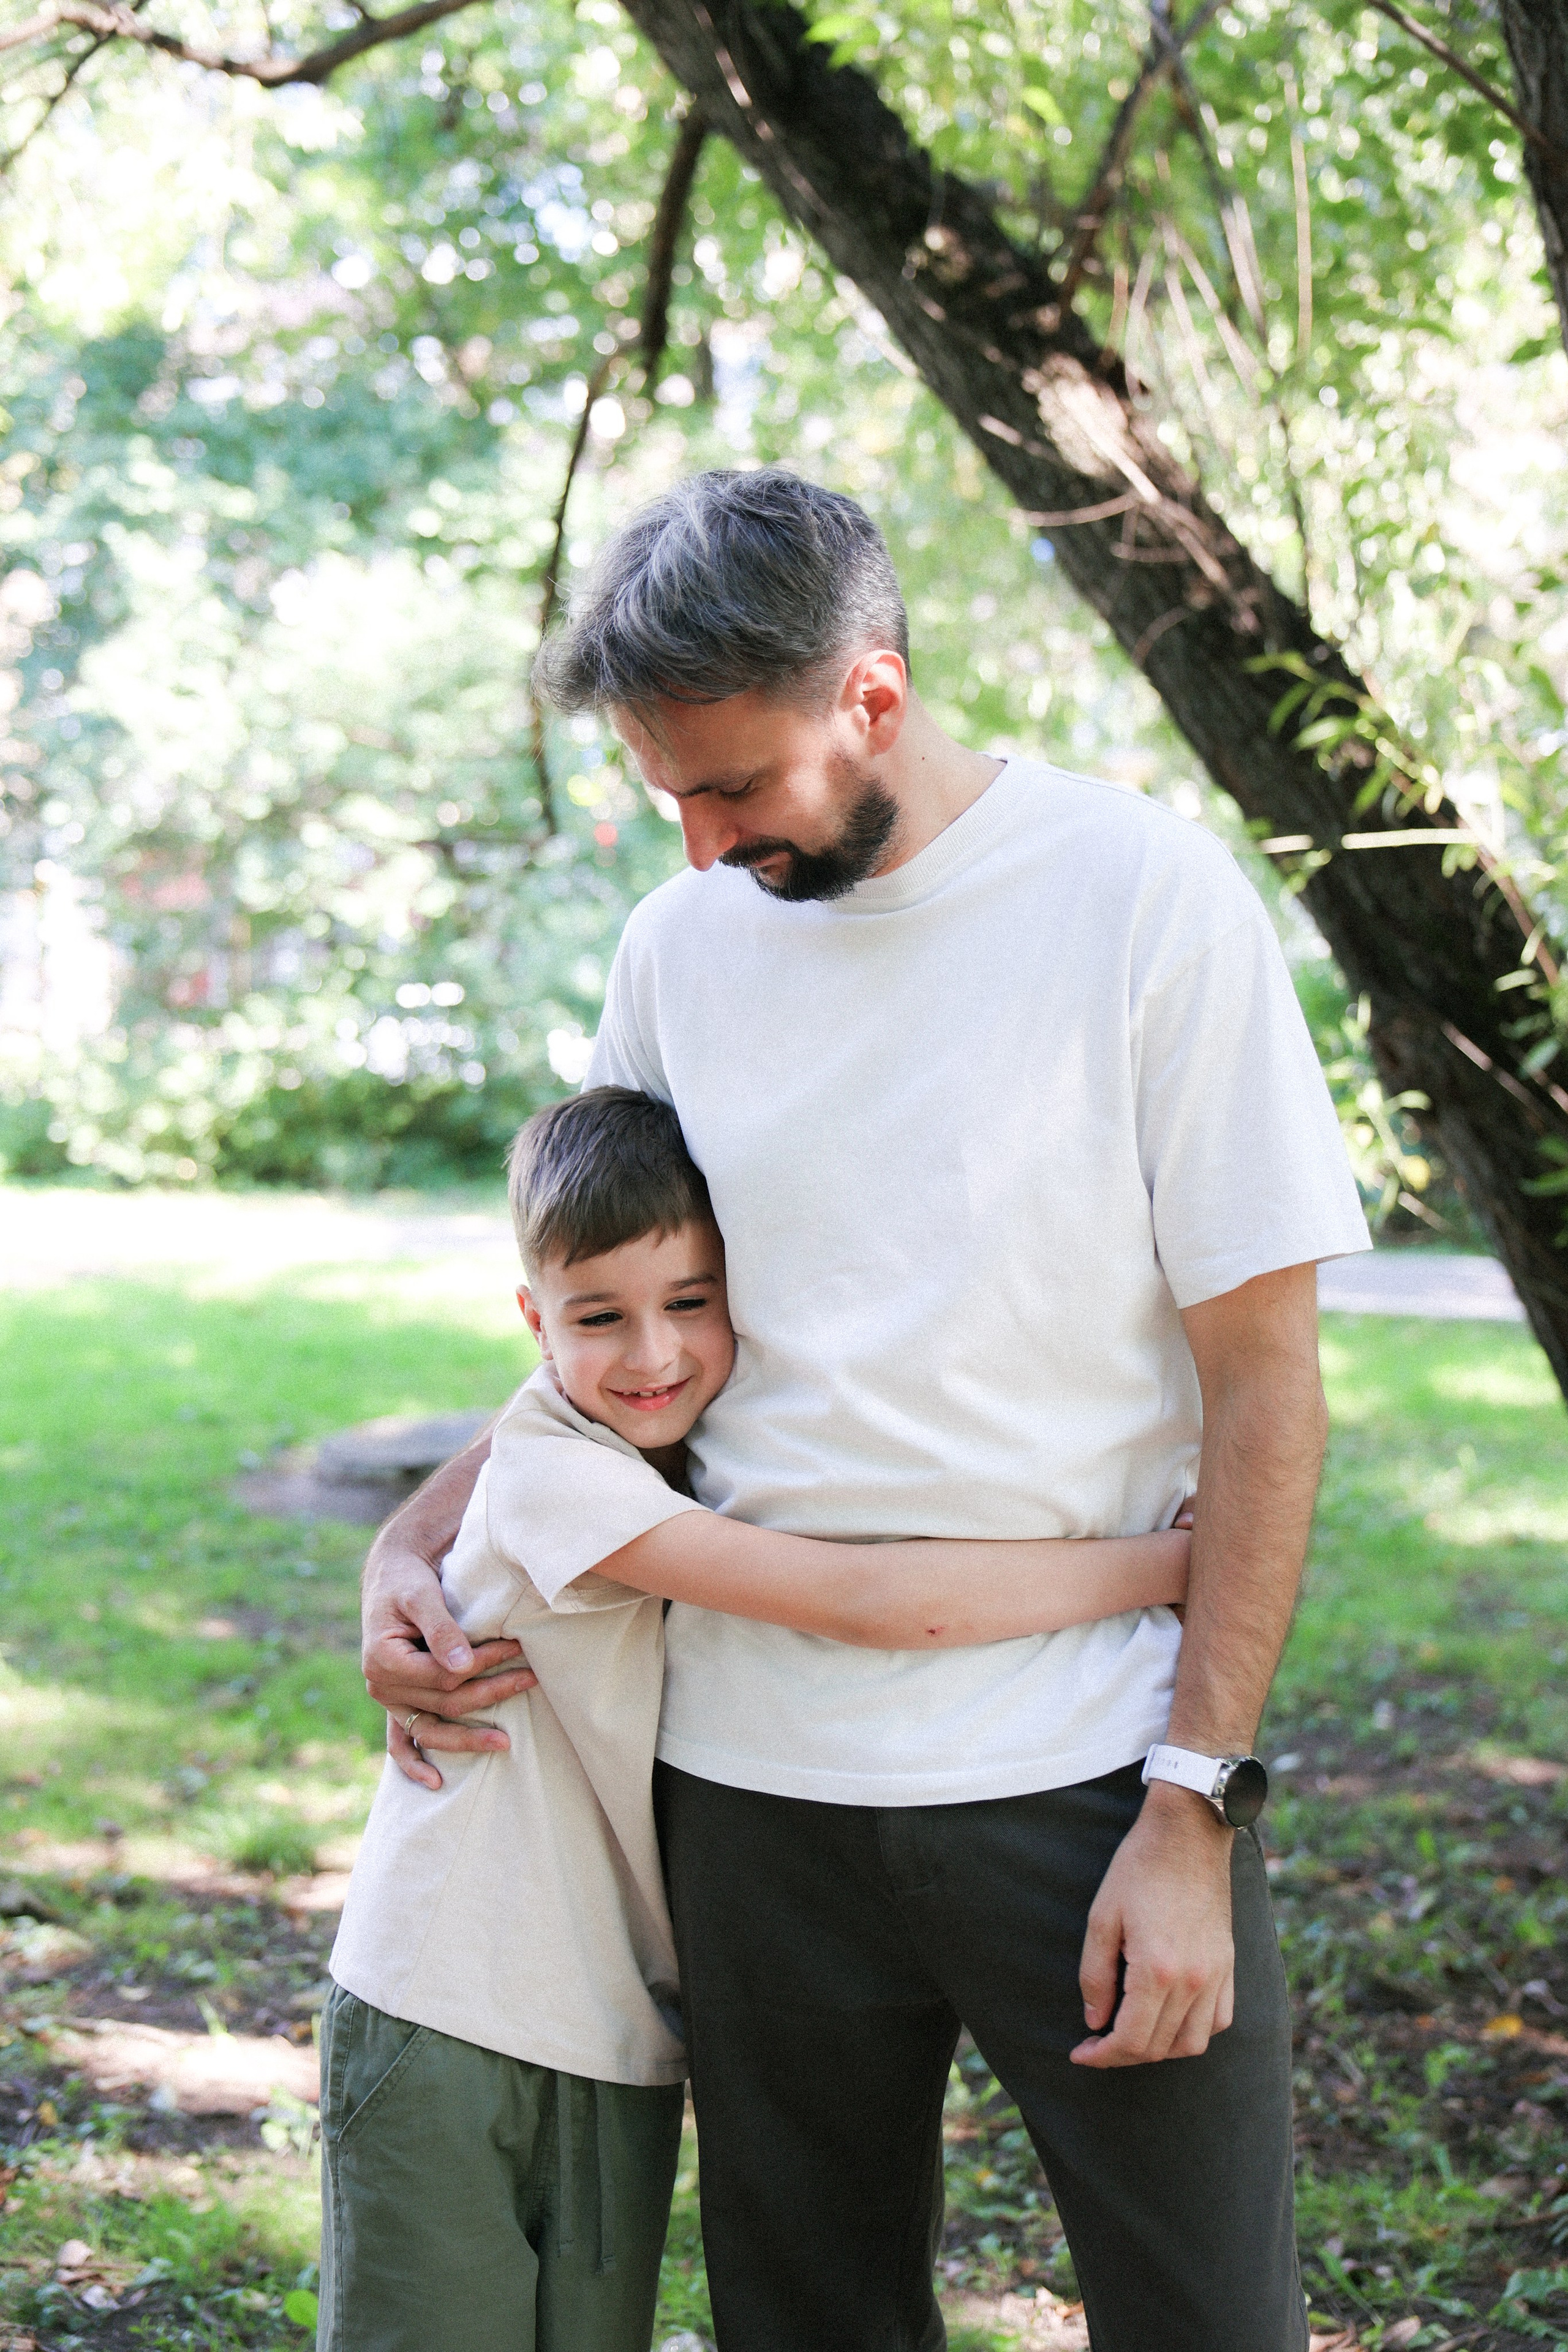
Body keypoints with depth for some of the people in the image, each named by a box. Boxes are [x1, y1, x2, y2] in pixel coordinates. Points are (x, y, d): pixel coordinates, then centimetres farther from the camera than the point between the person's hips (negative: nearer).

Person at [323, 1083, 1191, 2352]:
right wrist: (1177, 1558, -22)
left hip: (622, 2050, 6)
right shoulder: (555, 1472, -18)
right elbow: (878, 1602, -25)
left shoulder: (715, 1463, 7)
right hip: (446, 2026, -6)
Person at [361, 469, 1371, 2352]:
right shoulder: (681, 943, 5)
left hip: (1087, 1769, -4)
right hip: (753, 1774, 4)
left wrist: (1192, 1809, -12)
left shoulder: (1145, 896, -8)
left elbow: (1263, 1381, -8)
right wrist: (411, 1542, 1)